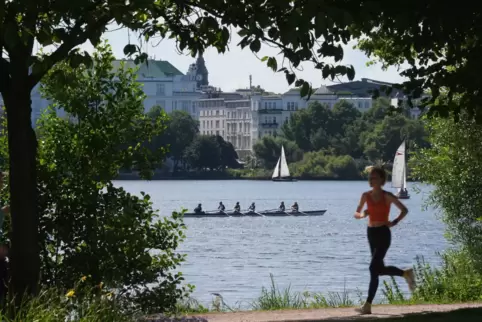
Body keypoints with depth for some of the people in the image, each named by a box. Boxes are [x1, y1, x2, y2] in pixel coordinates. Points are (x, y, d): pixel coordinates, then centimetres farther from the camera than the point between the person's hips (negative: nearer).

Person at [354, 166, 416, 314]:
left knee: (374, 268, -13)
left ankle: (368, 305, -12)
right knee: (379, 269, 13)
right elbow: (356, 214, 10)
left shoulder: (387, 196, -8)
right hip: (371, 233, 6)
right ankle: (406, 274, 39)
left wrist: (395, 222, -14)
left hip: (383, 234, -6)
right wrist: (362, 214, -12)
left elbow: (404, 210, 0)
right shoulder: (366, 196, 4)